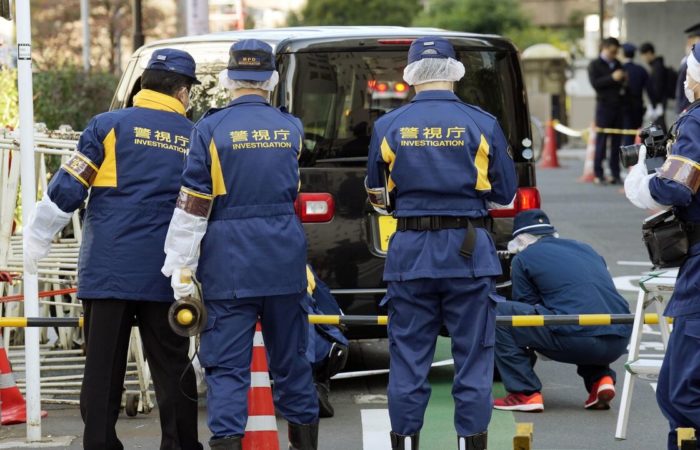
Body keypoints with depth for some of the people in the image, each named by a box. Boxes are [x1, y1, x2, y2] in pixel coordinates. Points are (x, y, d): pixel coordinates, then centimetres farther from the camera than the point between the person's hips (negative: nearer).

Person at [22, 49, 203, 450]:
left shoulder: (109, 126, -2)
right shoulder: (197, 138, 8)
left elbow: (67, 190, -4)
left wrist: (37, 239, 5)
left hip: (108, 271, -2)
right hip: (166, 276, 2)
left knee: (103, 367, 1)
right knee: (173, 368, 10)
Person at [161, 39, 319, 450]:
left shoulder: (211, 129, -8)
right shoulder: (291, 129, 4)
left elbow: (193, 207, -9)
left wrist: (181, 270, -6)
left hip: (229, 261, -4)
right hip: (285, 258, 4)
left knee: (227, 365, -2)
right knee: (291, 357, 16)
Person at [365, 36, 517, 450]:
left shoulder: (389, 126, 0)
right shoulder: (482, 125, -3)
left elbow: (379, 196, 10)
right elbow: (505, 192, 5)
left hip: (410, 252, 1)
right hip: (470, 253, -1)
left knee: (408, 361, 7)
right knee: (473, 359, 4)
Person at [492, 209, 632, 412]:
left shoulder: (523, 258, 12)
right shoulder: (586, 249, 29)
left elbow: (527, 306, 18)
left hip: (576, 340, -6)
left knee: (499, 313, 7)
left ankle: (524, 394, 2)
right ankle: (601, 378, 16)